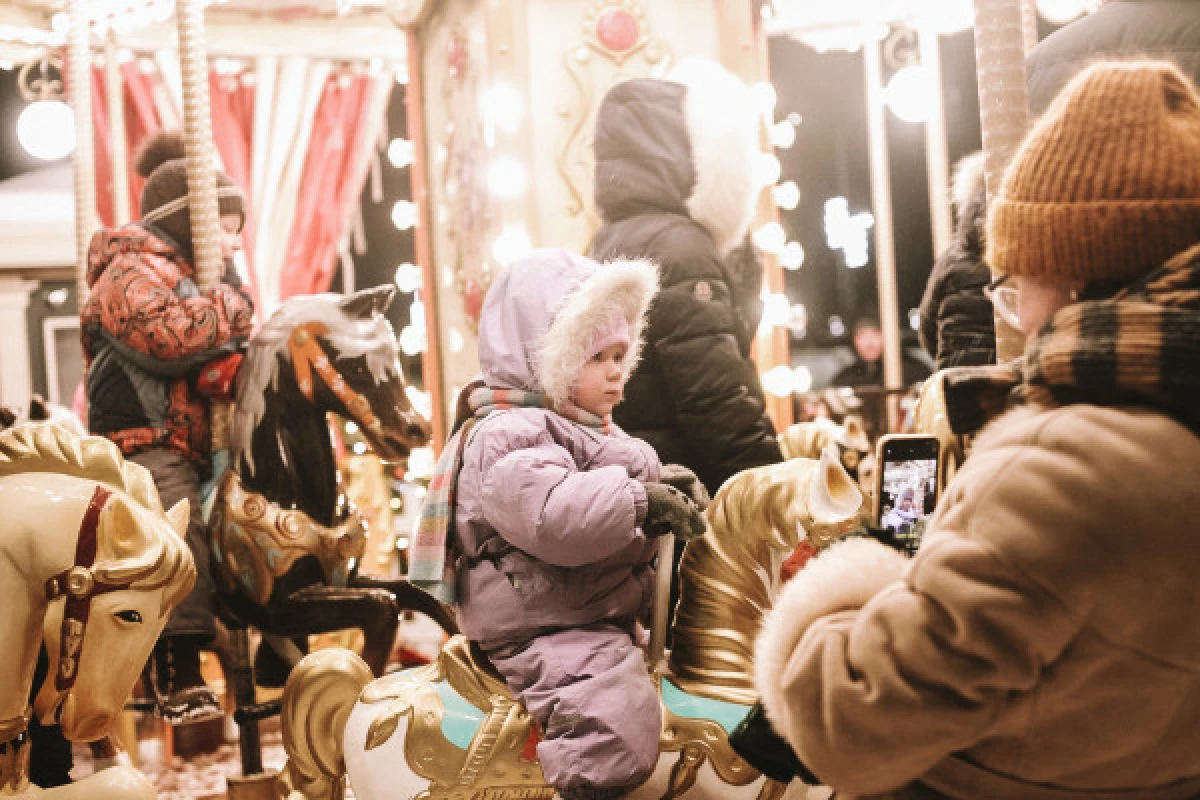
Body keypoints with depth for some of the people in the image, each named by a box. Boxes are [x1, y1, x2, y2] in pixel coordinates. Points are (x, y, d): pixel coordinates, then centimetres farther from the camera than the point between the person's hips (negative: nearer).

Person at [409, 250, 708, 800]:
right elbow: (551, 516, -33)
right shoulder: (509, 436, -16)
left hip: (609, 623, 10)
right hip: (550, 631, -10)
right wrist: (642, 499, -26)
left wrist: (665, 487, 7)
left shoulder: (598, 433, 17)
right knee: (615, 733, -32)